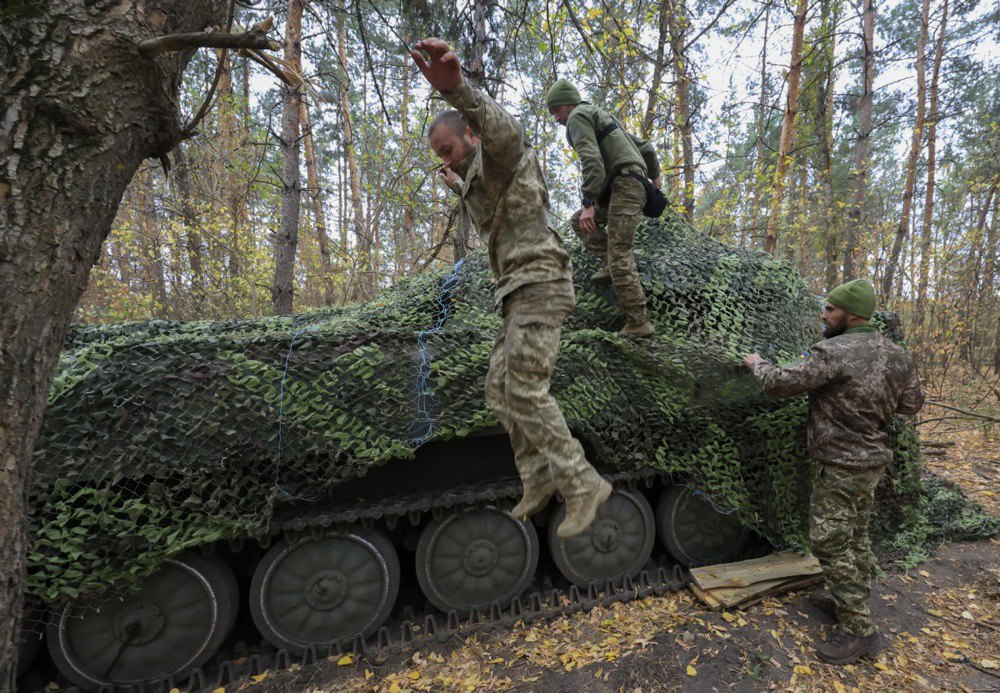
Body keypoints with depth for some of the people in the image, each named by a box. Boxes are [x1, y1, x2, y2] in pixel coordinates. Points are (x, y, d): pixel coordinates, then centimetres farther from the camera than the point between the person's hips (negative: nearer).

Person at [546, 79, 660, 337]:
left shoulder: (578, 116, 1)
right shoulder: (603, 118, 29)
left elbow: (591, 159, -17)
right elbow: (645, 147, 31)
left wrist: (588, 203, -24)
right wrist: (654, 175, 45)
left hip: (624, 186, -10)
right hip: (634, 187, 10)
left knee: (619, 254, -14)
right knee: (579, 222, 18)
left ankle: (638, 323, -14)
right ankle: (613, 265, 6)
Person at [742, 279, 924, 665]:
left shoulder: (833, 353, -22)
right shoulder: (895, 354, 4)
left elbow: (780, 384, -23)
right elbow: (912, 404, 13)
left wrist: (756, 364, -5)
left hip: (843, 465, -9)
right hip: (874, 459, 9)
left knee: (831, 544, 1)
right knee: (856, 537, 21)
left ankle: (859, 629, 8)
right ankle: (854, 603, 34)